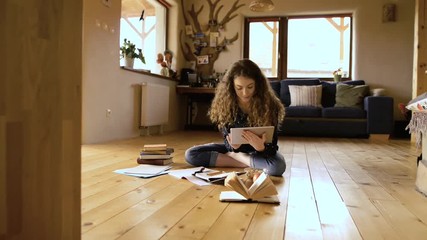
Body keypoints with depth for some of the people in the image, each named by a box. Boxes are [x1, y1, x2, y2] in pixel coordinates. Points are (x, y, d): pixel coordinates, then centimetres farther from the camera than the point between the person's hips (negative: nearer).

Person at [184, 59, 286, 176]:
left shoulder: (269, 105, -23)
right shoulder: (225, 104, -17)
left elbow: (271, 147, -20)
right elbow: (228, 141, -13)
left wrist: (261, 147, -44)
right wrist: (233, 146, -37)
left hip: (261, 150, -3)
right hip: (235, 147, 3)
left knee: (278, 166, -37)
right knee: (190, 154, -15)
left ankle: (233, 157, -13)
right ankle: (249, 163, -13)